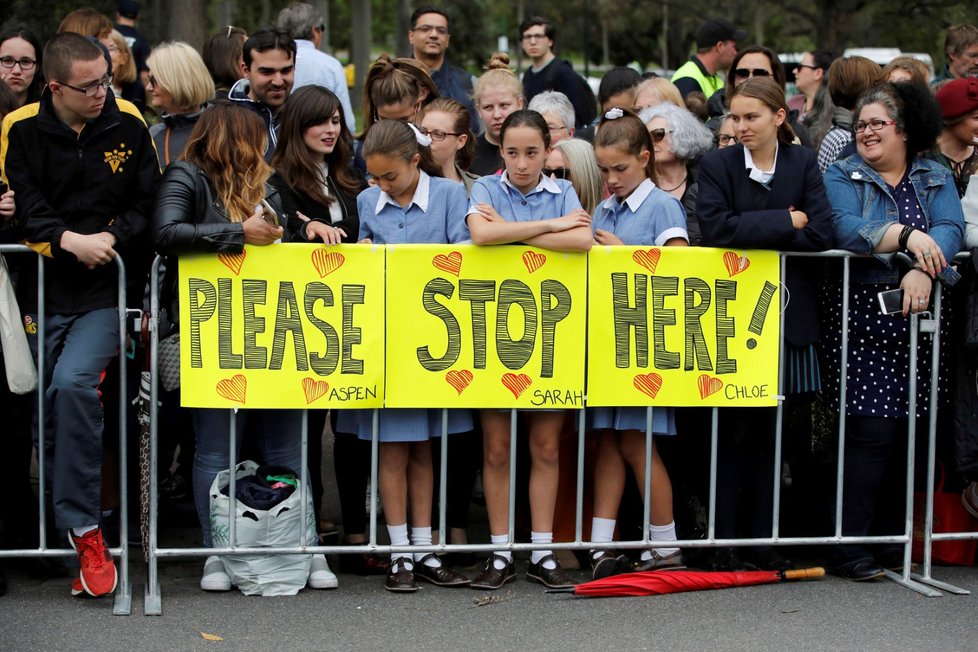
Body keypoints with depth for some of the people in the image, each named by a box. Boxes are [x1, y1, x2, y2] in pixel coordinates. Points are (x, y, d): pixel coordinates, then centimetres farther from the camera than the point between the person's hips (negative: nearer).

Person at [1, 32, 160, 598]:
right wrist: (71, 240, -19)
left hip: (106, 292, -2)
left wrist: (110, 238, -10)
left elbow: (150, 202, 6)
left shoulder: (127, 124, 4)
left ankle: (84, 529, -19)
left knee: (72, 383, -25)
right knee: (46, 408, 2)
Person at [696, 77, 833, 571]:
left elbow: (821, 233, -8)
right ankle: (723, 542, 6)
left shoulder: (803, 164, 5)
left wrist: (753, 231, -11)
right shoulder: (717, 165, -1)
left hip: (785, 314, 2)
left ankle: (760, 537, 16)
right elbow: (715, 228, -17)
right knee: (731, 431, 0)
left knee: (766, 430, 8)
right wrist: (785, 222, -15)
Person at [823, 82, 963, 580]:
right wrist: (906, 235, -23)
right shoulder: (842, 177, 6)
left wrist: (923, 270, -22)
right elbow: (845, 229, -13)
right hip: (864, 319, -3)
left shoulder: (934, 178, 13)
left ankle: (891, 541, 13)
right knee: (871, 431, -10)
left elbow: (951, 230, -4)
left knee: (910, 431, 4)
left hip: (921, 319, 4)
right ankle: (850, 545, -5)